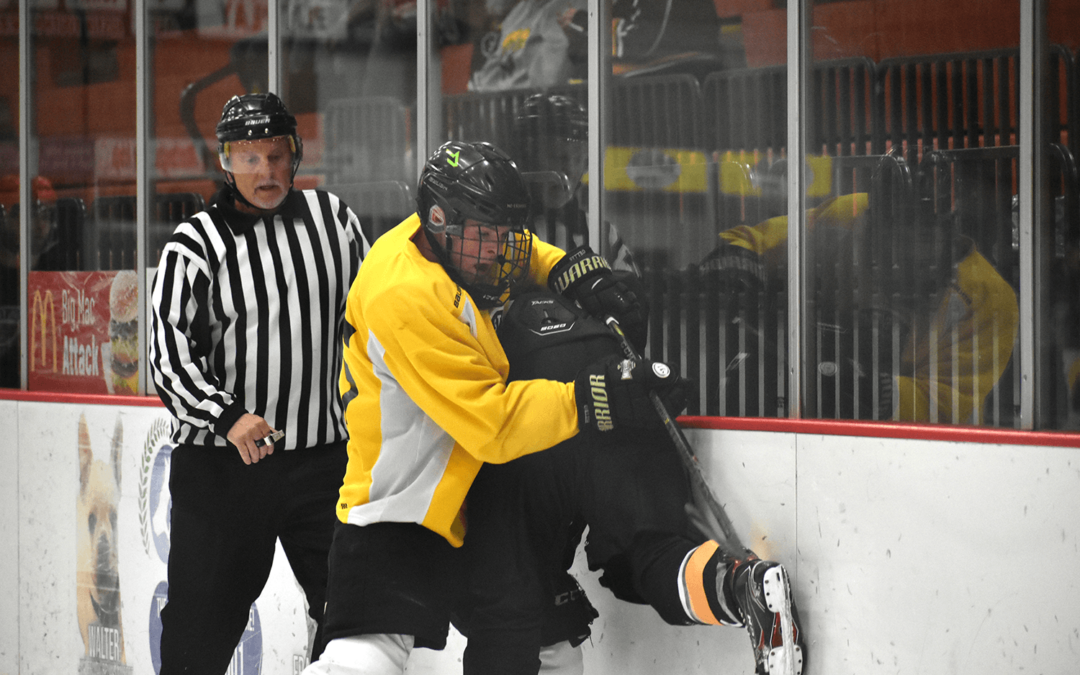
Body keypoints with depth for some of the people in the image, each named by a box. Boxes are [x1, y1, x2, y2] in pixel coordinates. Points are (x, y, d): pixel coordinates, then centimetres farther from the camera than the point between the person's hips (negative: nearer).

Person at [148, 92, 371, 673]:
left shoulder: (333, 219, 6)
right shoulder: (196, 244, -5)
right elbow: (169, 352, -11)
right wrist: (227, 417, -25)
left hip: (321, 457, 3)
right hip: (220, 464, -3)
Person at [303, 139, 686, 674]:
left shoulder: (449, 243, 1)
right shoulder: (405, 296, -27)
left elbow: (515, 254, 26)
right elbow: (491, 424, -28)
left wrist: (570, 271, 6)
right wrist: (592, 401, -29)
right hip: (396, 516, -11)